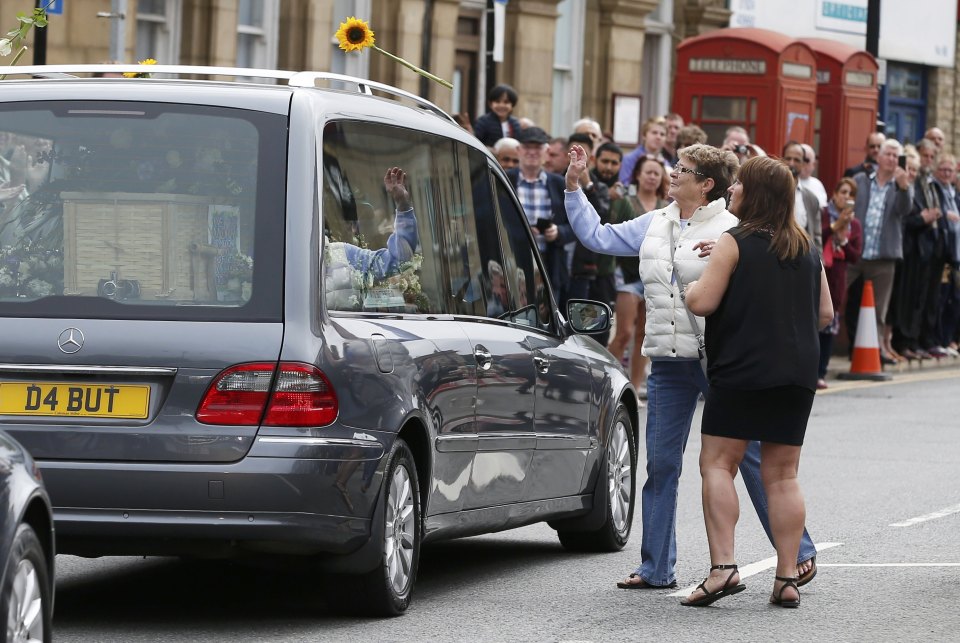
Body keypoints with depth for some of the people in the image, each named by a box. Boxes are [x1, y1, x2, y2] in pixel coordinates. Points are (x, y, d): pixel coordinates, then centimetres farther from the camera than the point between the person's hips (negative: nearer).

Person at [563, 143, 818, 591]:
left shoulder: (731, 229, -5)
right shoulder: (654, 225, 13)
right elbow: (596, 236, 18)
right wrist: (573, 186, 13)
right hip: (669, 364, 6)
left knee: (751, 457, -2)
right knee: (660, 464, 7)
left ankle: (798, 554, 8)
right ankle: (656, 567, 15)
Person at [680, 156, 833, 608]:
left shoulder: (734, 243, -8)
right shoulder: (807, 250, 12)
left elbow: (703, 302, -12)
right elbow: (825, 314, 16)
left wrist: (691, 286, 8)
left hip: (742, 369, -6)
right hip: (797, 375, 6)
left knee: (717, 464, -2)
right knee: (782, 475, 8)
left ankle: (723, 567, -17)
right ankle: (787, 579, 4)